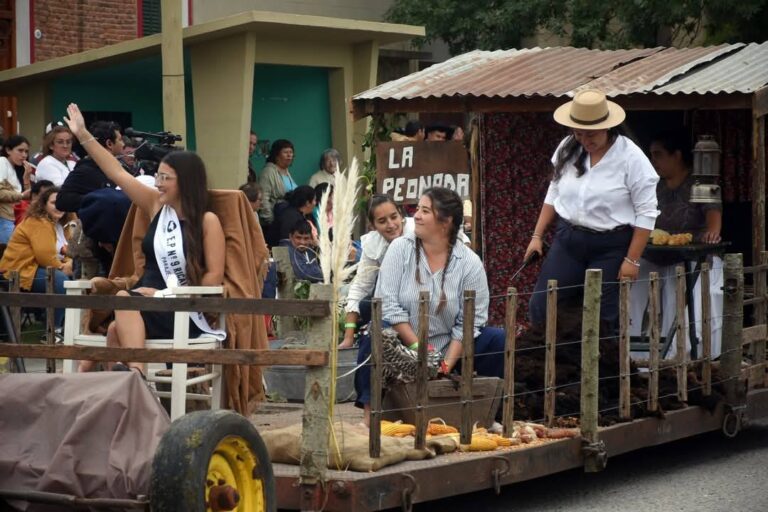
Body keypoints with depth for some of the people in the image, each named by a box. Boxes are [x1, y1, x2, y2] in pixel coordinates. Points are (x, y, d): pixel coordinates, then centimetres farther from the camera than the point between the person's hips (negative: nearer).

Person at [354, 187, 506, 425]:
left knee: (497, 339, -17)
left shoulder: (470, 263, -7)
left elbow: (470, 321, -9)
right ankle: (370, 413, -27)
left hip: (447, 351, 1)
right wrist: (417, 348, -18)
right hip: (403, 347, -1)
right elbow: (388, 303, -12)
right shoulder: (400, 248, -5)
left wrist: (447, 365, -19)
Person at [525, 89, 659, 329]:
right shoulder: (567, 149, 2)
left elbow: (645, 213, -11)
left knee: (605, 317, -2)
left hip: (611, 247, -5)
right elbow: (554, 194, 15)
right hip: (567, 239, 5)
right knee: (540, 307, 1)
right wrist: (537, 236, 11)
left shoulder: (631, 158, -13)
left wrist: (632, 260, -13)